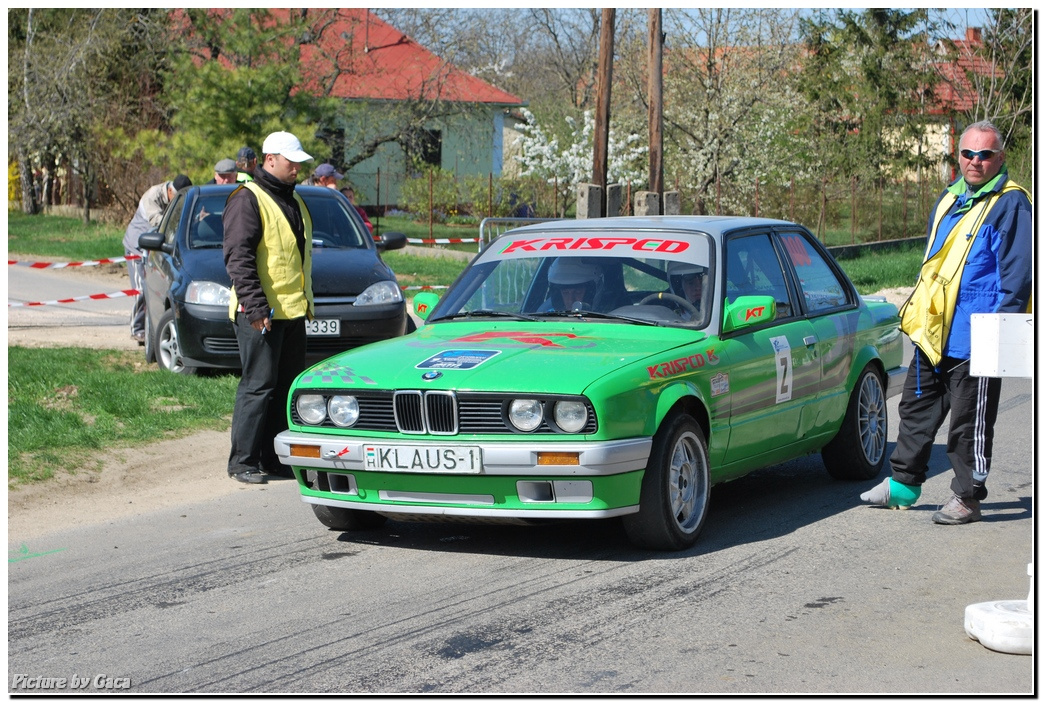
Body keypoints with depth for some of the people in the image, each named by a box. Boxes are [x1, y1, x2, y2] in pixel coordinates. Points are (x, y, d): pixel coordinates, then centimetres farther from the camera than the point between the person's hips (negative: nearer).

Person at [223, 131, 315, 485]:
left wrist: (307, 301, 22)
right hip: (260, 313, -9)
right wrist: (255, 305, -22)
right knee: (258, 385, -7)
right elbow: (238, 257, -16)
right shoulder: (247, 199, -9)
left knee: (288, 386, 10)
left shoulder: (293, 200, 19)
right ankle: (243, 462, -1)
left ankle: (275, 458, 18)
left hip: (293, 311, 9)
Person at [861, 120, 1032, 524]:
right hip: (934, 334, 8)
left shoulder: (1009, 204, -10)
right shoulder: (950, 200, 15)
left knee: (970, 420, 0)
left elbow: (1017, 275, -12)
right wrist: (917, 313, 21)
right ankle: (902, 484, 27)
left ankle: (967, 498, 10)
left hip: (973, 339, -8)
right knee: (917, 408, 16)